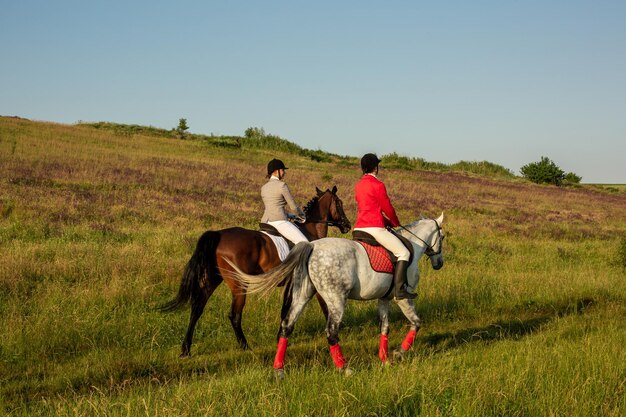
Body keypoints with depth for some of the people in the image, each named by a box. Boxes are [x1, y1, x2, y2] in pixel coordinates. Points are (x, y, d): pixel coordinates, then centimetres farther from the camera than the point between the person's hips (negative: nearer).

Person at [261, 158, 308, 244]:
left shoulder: (263, 188, 16)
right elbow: (293, 207, -2)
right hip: (279, 221, -8)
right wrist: (302, 217, 16)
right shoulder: (281, 185, -6)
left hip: (265, 221, 8)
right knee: (304, 243, -14)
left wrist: (289, 216, 28)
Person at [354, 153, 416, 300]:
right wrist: (396, 224, 14)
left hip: (359, 227, 8)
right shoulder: (377, 185, -10)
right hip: (375, 228, -8)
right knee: (403, 253, -4)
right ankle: (399, 290, -14)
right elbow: (388, 209, -4)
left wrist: (387, 222, 22)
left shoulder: (358, 185, 15)